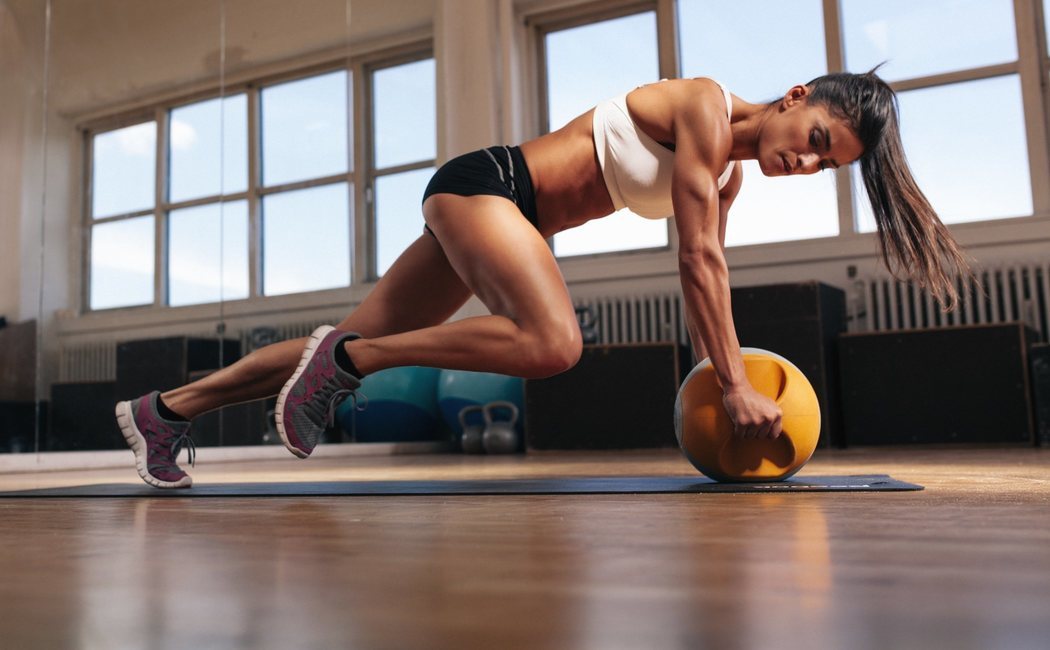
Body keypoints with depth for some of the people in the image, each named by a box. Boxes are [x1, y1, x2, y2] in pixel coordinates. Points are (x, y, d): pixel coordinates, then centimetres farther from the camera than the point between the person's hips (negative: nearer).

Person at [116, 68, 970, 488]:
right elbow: (700, 261, -22)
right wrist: (734, 385, -20)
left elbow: (704, 275, 11)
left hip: (496, 213, 9)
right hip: (481, 182, -9)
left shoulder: (729, 172, 10)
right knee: (552, 342, -32)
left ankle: (163, 410, 17)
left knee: (358, 345, 6)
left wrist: (724, 372, 7)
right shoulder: (705, 106, -16)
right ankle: (343, 359, -16)